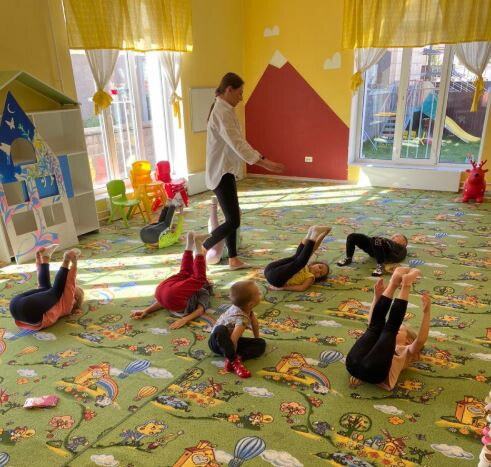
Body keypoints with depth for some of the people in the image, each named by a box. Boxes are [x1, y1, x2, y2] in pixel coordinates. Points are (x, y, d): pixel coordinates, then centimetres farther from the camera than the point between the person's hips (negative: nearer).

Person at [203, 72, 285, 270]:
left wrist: (262, 159, 13)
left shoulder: (224, 110, 13)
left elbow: (238, 142, 17)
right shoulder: (222, 112, -19)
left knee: (232, 218, 15)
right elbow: (237, 144, -26)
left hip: (226, 171, 11)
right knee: (233, 221, -9)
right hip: (221, 172, -11)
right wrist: (264, 163, -26)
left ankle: (233, 260, 25)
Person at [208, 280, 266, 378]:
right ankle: (232, 360, -31)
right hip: (217, 341, -8)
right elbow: (233, 339, -40)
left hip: (229, 340, 8)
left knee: (261, 343, -4)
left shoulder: (246, 308, -9)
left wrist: (256, 339, 18)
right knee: (220, 330, -44)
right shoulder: (242, 319, -34)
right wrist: (233, 356, -29)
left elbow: (255, 322, 9)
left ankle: (239, 357, -22)